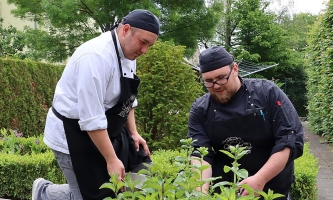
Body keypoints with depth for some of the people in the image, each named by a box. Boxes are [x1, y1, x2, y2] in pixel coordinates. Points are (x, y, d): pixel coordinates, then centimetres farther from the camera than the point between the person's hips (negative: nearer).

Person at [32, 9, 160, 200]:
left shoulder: (128, 53, 0)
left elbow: (127, 99, 14)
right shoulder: (96, 56, -29)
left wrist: (133, 132, 7)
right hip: (74, 133, -9)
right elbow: (91, 119, -29)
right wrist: (111, 159, -25)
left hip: (105, 128, 9)